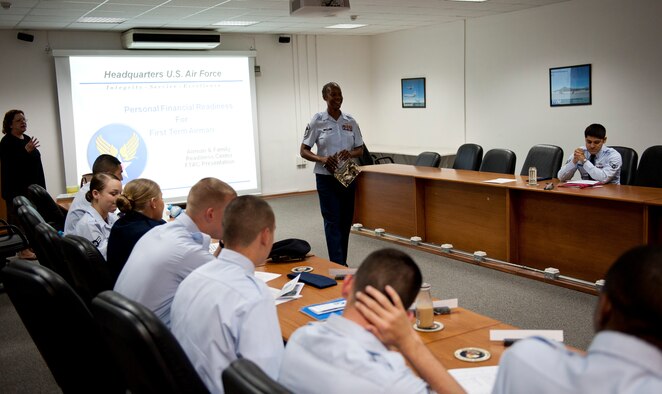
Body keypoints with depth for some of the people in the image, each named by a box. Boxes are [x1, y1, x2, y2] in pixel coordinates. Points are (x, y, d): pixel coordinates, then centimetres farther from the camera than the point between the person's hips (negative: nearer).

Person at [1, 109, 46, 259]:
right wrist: (26, 151, -28)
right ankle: (22, 250, 1)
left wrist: (42, 186, 13)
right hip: (16, 189, -7)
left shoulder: (27, 139, 12)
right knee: (19, 219, -3)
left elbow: (36, 163, 15)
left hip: (32, 187, 7)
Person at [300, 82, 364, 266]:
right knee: (332, 221, -5)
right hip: (327, 178, -4)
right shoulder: (317, 121, -4)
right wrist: (322, 159, -21)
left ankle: (343, 263, 22)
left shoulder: (350, 121, 6)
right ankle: (338, 266, -3)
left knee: (346, 221, 9)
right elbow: (303, 151, -3)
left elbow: (360, 149, 10)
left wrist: (350, 153, -13)